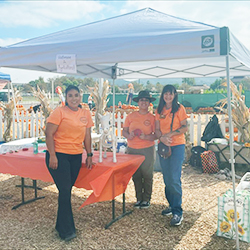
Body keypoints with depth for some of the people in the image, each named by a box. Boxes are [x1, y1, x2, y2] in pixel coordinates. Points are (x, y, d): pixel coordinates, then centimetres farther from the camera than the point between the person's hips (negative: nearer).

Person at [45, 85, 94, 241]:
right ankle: (67, 231, 7)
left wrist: (89, 155, 11)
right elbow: (49, 134, -10)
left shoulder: (86, 113, 8)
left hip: (76, 156, 5)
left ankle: (61, 225, 27)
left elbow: (87, 136, 13)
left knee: (67, 191, 12)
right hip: (59, 155, -5)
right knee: (65, 192, -6)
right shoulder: (59, 112, -7)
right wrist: (52, 155, -16)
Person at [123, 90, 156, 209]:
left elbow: (156, 135, -3)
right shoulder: (131, 116, 7)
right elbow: (124, 131, 10)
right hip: (132, 150, 3)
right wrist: (128, 135, -11)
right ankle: (139, 198, 23)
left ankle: (146, 199, 19)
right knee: (136, 175, 9)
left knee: (147, 175, 3)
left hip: (147, 150, -2)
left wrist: (146, 137, -20)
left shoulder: (152, 118, 0)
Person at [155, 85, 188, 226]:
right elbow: (157, 129, 7)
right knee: (167, 179, 11)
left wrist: (170, 134, -16)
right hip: (163, 146, 5)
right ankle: (172, 205, 27)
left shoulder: (179, 108, -2)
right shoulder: (159, 111, 11)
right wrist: (161, 137, -13)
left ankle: (178, 212, -3)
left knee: (174, 179, -10)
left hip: (177, 146, -5)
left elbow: (185, 127, -6)